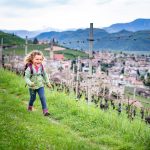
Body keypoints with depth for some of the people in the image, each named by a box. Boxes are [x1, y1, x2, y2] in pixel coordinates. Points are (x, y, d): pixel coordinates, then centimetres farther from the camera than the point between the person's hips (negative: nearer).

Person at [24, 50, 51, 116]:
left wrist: (47, 82, 11)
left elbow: (45, 75, 6)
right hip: (32, 87, -1)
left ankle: (45, 110, -4)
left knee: (42, 97, -9)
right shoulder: (29, 68, -22)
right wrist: (30, 83, -36)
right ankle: (30, 106, 47)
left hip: (40, 85, 2)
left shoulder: (41, 67, -10)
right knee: (33, 98, 17)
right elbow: (26, 77, -19)